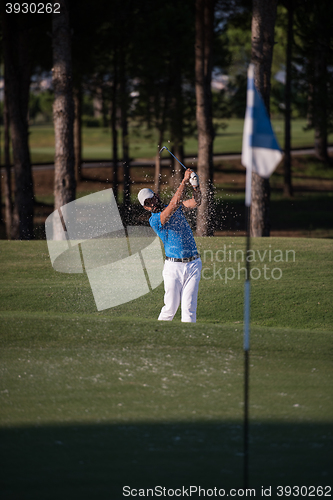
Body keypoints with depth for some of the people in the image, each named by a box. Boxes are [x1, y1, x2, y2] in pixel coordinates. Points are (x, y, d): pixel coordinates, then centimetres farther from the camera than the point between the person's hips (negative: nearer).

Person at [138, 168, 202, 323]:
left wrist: (195, 186, -22)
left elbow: (195, 202, -3)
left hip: (193, 264, 3)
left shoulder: (176, 208, 11)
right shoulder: (154, 220, -9)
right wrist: (184, 181, -24)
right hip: (173, 266, -3)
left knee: (189, 307, -4)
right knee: (171, 307, -1)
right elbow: (173, 205, -22)